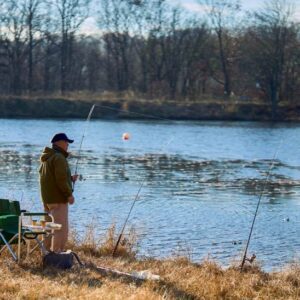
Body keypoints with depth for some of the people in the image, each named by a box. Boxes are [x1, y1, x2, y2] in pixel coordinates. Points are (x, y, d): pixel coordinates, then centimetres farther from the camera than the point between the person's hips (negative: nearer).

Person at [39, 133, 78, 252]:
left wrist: (70, 178, 19)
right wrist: (69, 194, -14)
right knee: (61, 228, -8)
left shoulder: (46, 158, 16)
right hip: (58, 199, -10)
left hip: (47, 199, 10)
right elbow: (60, 179, -22)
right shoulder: (59, 158, -15)